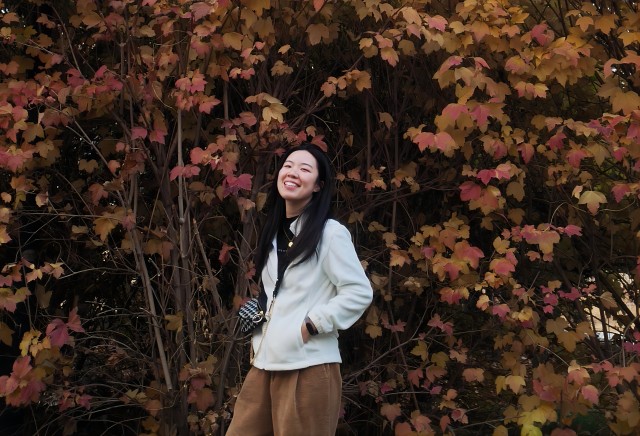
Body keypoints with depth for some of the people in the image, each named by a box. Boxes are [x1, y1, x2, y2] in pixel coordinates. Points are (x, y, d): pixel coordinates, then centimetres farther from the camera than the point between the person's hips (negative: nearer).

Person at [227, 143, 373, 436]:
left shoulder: (330, 233, -7)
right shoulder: (274, 233, 16)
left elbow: (360, 292, -11)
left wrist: (311, 326, -13)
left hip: (308, 368, -7)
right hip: (265, 364, 7)